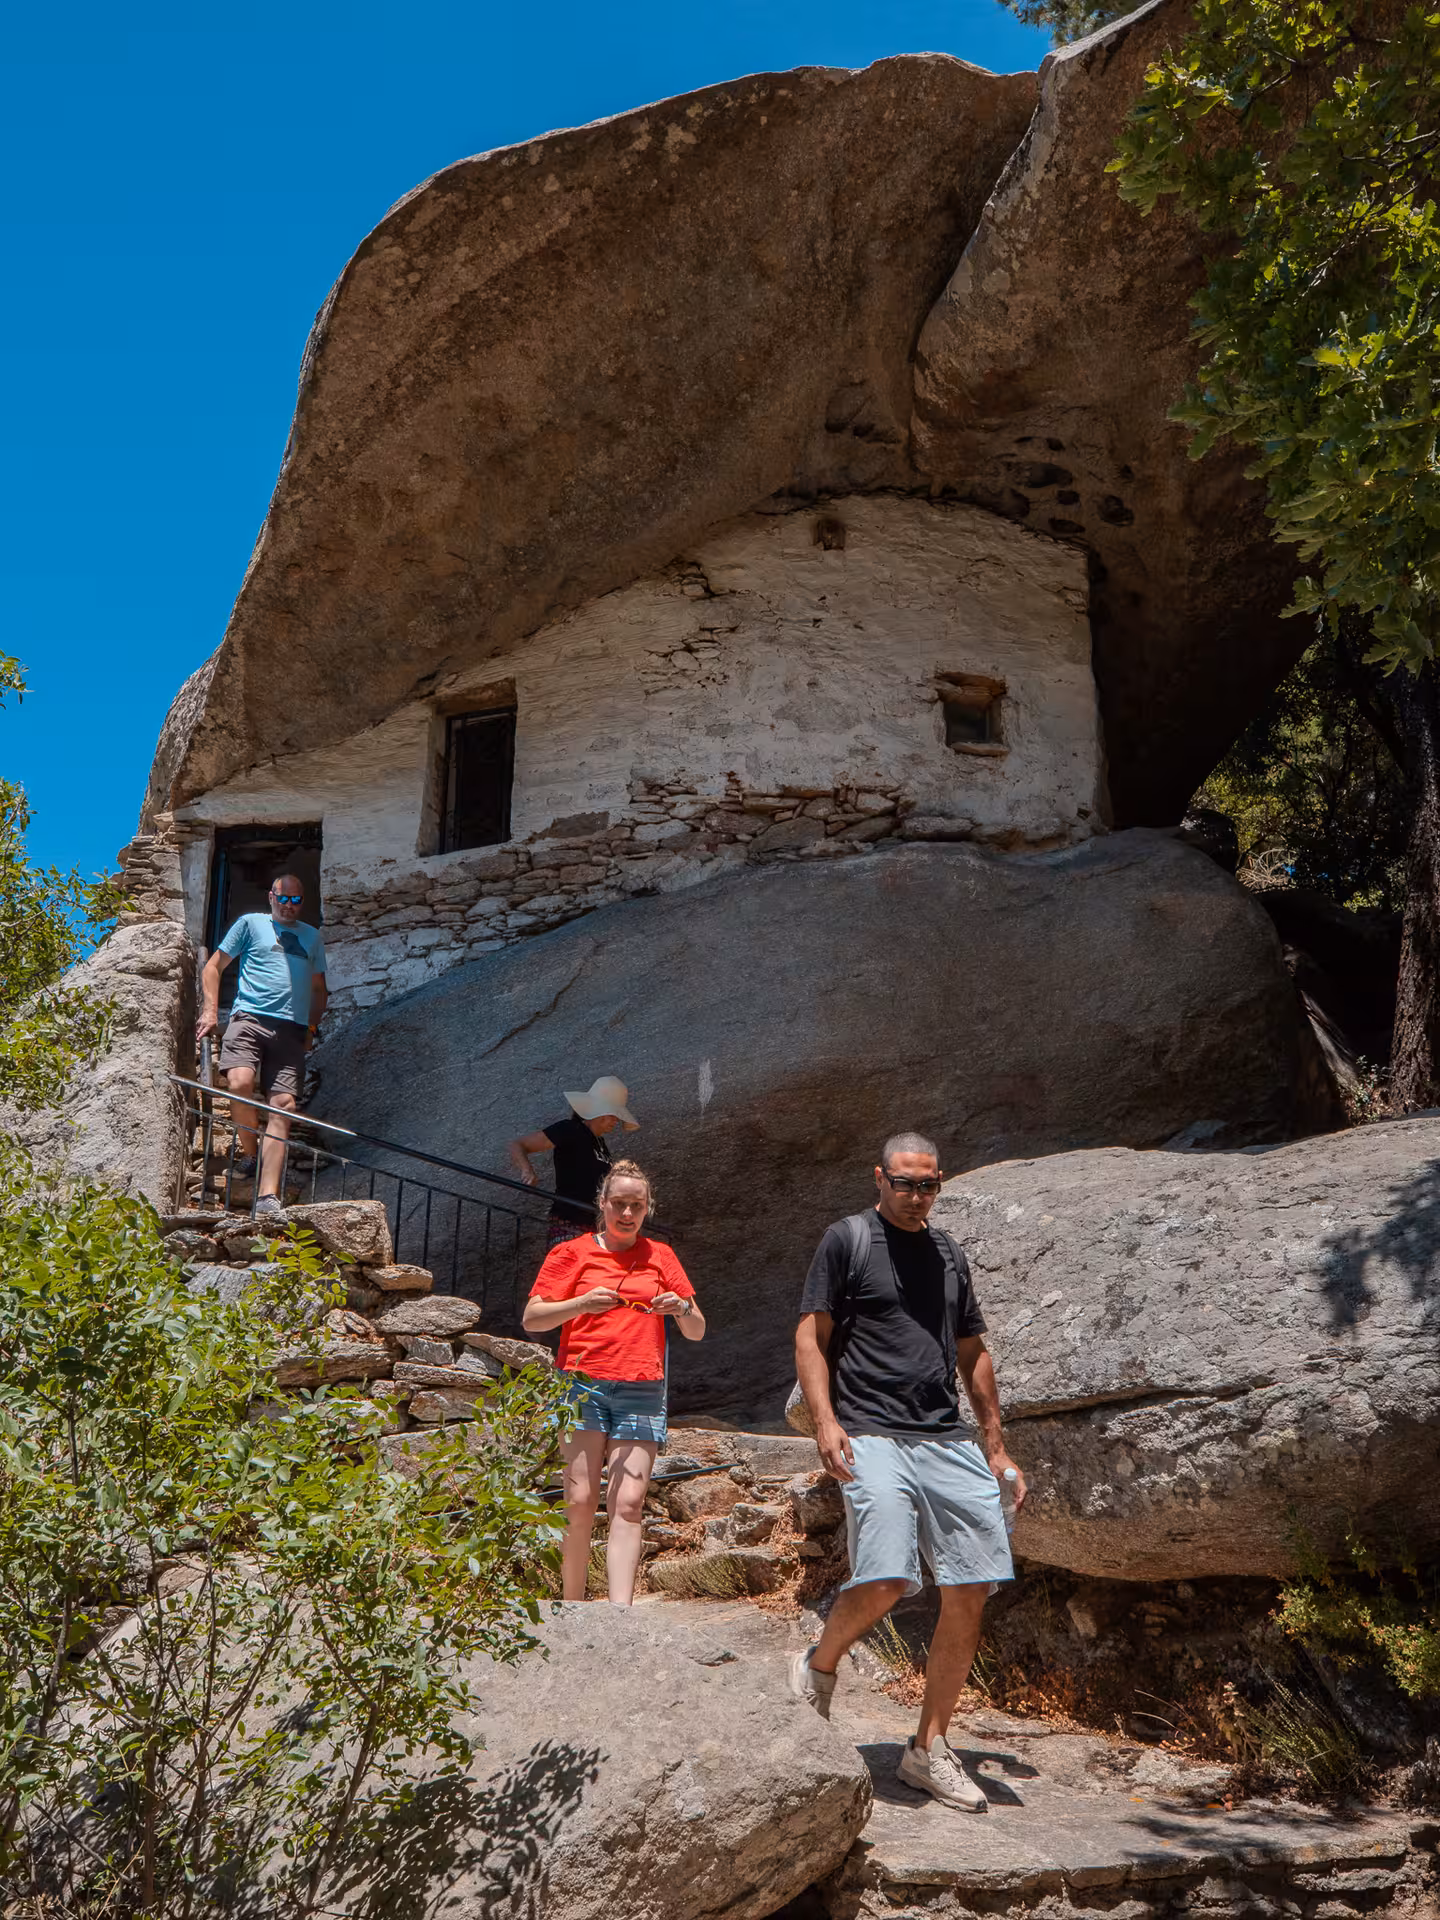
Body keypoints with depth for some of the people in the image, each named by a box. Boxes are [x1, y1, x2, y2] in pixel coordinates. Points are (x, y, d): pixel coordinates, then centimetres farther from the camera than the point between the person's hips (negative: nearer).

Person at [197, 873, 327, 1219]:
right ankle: (251, 1153, -2)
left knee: (283, 1105, -11)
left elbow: (318, 988, 32)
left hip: (292, 1029, 3)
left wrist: (312, 1027, 18)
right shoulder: (251, 923, 14)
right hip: (250, 1019, -3)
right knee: (240, 1083, -29)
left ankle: (267, 1197, -15)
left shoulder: (312, 936, 25)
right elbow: (214, 966, 13)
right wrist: (210, 1010, 0)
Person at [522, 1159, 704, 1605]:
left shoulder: (660, 1256, 18)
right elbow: (531, 1319, 4)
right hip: (583, 1385, -1)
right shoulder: (572, 1253, 12)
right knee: (580, 1498, -9)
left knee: (628, 1503, -10)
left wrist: (683, 1308, -5)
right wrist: (580, 1304, -12)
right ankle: (572, 1609, 2)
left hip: (642, 1392, 2)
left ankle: (620, 1612, -16)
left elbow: (697, 1333, 17)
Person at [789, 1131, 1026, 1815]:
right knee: (885, 1581, -19)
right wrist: (825, 1419, -15)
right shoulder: (846, 1240, 3)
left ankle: (929, 1748, 13)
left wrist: (996, 1447, 21)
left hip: (950, 1440, 6)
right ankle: (818, 1665, 13)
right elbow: (810, 1337, -1)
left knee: (970, 1591, -1)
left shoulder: (949, 1254, 20)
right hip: (872, 1436, -5)